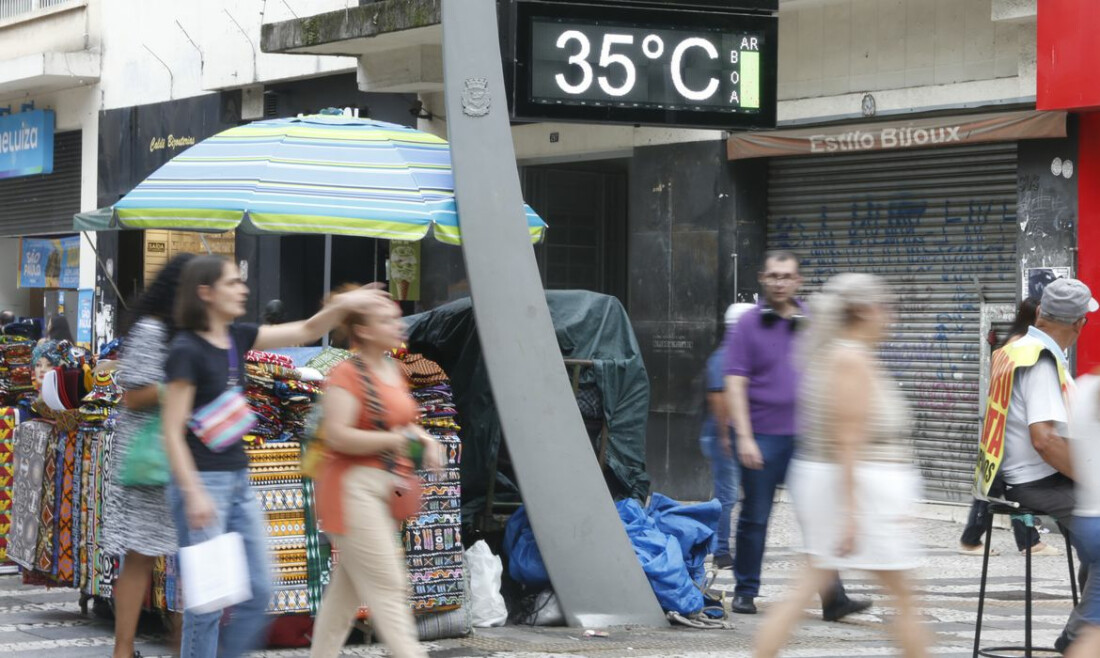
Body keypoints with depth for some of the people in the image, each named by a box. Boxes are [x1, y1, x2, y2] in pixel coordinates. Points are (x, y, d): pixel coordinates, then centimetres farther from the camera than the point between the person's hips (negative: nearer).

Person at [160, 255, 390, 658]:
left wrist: (342, 306, -3)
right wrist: (193, 494, -20)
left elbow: (305, 332, 14)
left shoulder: (236, 338, 9)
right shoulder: (186, 350, -13)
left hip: (239, 480, 9)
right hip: (202, 481, -8)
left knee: (259, 591, 9)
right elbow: (172, 432, -15)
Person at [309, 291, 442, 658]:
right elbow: (337, 435, -24)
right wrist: (394, 440, -21)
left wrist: (423, 439, 5)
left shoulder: (393, 372, 12)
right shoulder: (347, 375, -15)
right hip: (353, 487, -9)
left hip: (382, 489, 9)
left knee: (348, 585, 15)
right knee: (387, 585, -9)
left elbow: (402, 422, 25)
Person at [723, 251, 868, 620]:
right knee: (754, 517, 6)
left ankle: (833, 598, -7)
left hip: (806, 437, 2)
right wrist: (744, 437, -13)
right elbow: (735, 385, -5)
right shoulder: (748, 325, -1)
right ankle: (745, 593, 19)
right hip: (762, 436, -2)